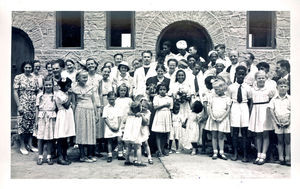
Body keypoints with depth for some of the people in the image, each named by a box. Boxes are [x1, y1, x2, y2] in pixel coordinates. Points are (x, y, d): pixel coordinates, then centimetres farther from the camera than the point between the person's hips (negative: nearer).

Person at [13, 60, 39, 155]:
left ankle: (30, 144, 19)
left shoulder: (34, 78, 8)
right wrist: (19, 105, -12)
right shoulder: (18, 77, -2)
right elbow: (15, 92, -5)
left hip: (33, 105, 4)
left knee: (32, 124, 8)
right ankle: (22, 146, 11)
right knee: (22, 124, -1)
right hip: (23, 105, -4)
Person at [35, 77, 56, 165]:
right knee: (40, 137, 1)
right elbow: (37, 108, 7)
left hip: (51, 117, 0)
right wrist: (36, 120, 3)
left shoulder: (55, 95, 4)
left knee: (50, 137, 4)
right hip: (42, 117, 0)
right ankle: (40, 157, 11)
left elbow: (57, 107, 5)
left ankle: (49, 157, 14)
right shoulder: (40, 95, 5)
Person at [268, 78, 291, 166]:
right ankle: (281, 158, 9)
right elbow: (271, 110, -1)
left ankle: (287, 159, 5)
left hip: (288, 123, -1)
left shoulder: (290, 99, 1)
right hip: (278, 123, 1)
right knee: (280, 141, 6)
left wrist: (289, 122, -10)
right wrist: (276, 121, -8)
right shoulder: (274, 99, 3)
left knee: (287, 141, 2)